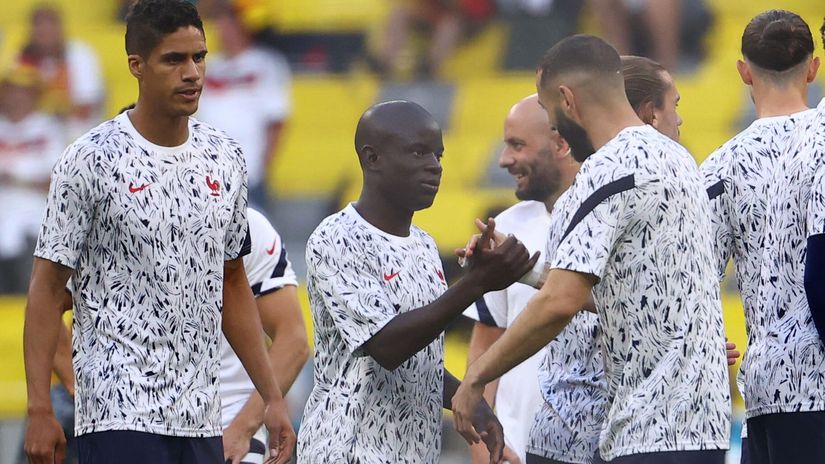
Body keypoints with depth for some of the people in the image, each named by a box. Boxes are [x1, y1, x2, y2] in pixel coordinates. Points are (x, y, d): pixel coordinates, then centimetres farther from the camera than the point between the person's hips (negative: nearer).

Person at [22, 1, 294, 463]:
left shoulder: (226, 159, 11)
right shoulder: (92, 161, -7)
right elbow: (48, 286, -6)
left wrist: (273, 399, 14)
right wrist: (40, 410, -12)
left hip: (202, 422, 6)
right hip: (120, 415, -6)